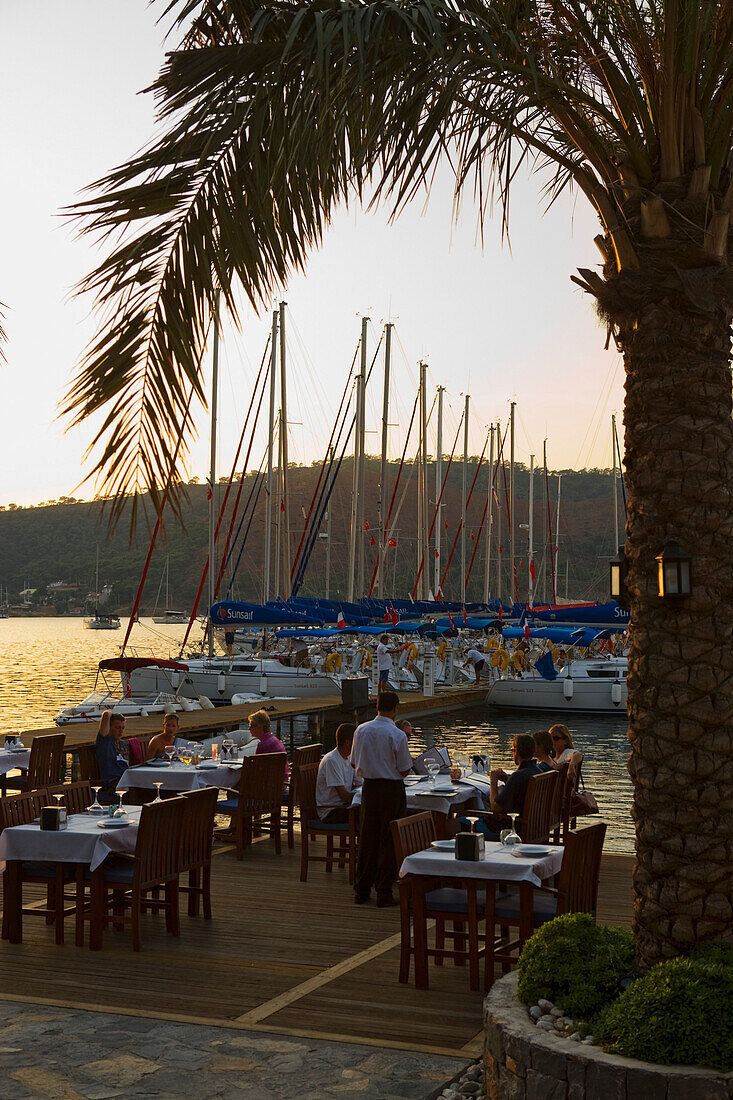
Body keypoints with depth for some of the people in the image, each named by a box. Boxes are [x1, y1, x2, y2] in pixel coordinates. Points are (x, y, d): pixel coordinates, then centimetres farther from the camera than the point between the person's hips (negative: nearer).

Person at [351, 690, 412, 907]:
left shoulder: (361, 730, 0)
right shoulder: (397, 735, -14)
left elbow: (354, 764, 8)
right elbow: (404, 771, -9)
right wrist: (403, 763, 12)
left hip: (368, 788, 4)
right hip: (392, 789, -4)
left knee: (367, 839, 12)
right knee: (389, 840, 3)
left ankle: (362, 890, 18)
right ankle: (384, 893, 6)